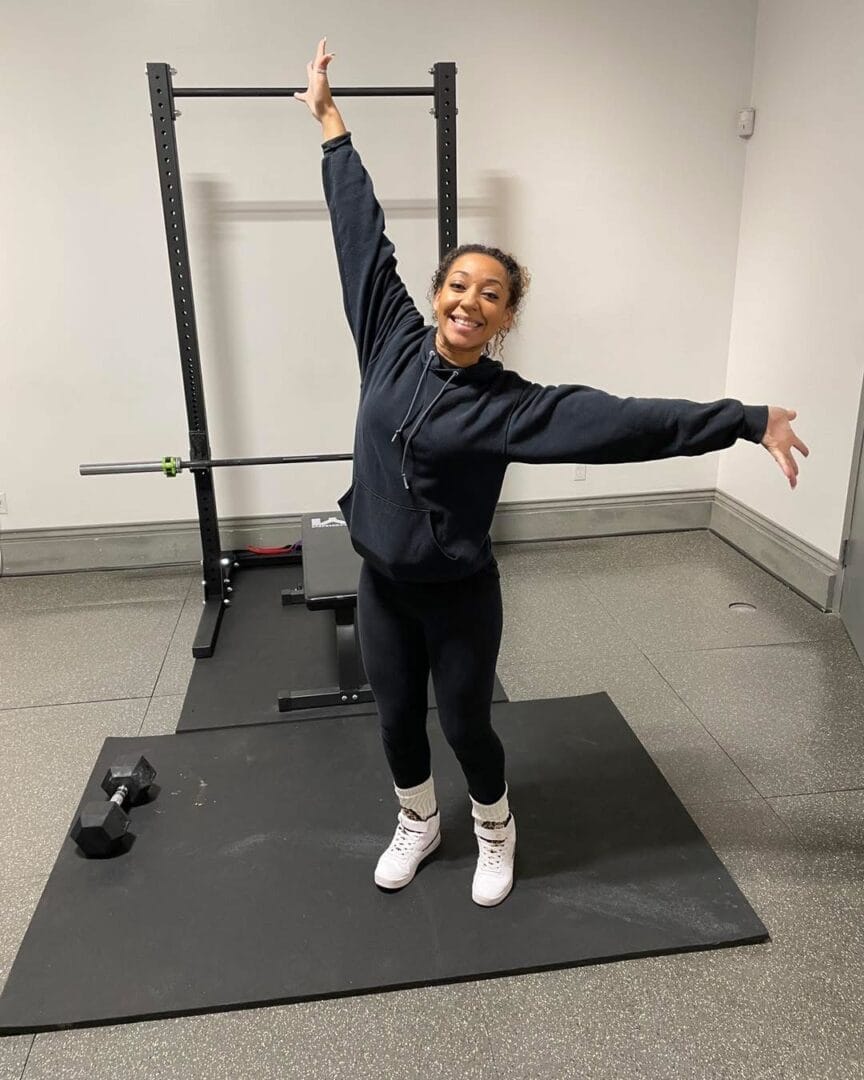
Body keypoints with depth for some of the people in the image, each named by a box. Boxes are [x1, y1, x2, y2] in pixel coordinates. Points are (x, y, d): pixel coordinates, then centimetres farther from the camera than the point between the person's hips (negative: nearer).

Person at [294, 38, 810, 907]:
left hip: (458, 596, -3)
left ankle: (495, 831, 44)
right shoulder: (392, 342, -6)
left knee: (466, 727, 13)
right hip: (381, 587, 3)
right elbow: (362, 234, 0)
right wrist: (327, 116, 9)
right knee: (397, 721, 18)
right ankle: (417, 825, 47)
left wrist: (746, 421, -23)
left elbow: (624, 420, -19)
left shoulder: (511, 404, -14)